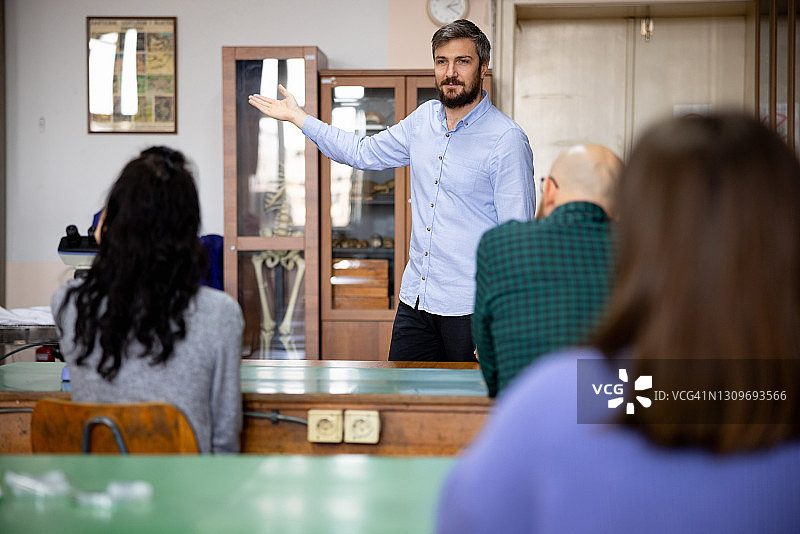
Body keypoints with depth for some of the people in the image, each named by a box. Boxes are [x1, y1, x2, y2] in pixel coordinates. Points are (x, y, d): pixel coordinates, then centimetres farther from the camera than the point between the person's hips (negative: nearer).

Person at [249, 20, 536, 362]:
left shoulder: (507, 139, -11)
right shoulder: (423, 119, 8)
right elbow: (364, 153, 23)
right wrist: (296, 116, 24)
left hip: (470, 308, -6)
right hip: (415, 299, 6)